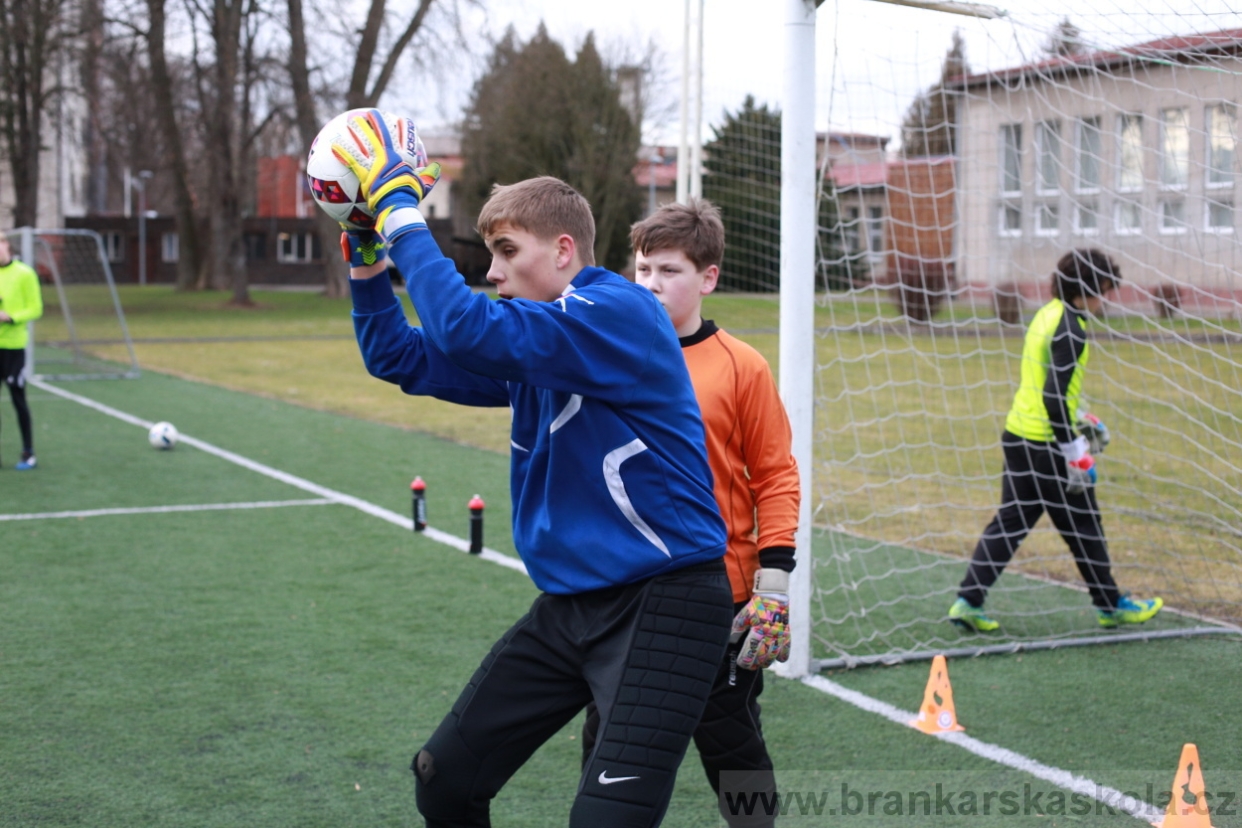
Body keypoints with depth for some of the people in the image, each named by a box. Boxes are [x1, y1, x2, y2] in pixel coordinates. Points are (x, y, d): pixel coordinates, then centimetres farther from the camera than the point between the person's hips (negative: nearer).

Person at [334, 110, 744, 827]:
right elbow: (403, 360, 16)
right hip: (570, 605, 9)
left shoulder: (620, 312, -17)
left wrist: (402, 212, -21)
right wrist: (370, 264, 2)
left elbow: (467, 329, -30)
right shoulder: (530, 339, 11)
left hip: (663, 606, -9)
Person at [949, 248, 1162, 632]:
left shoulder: (1049, 314, 11)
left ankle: (968, 601, 4)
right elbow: (1054, 397, -23)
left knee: (1010, 521, 10)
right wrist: (1075, 455, -20)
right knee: (1083, 525, 7)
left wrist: (1082, 419, 26)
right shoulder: (1071, 330, -17)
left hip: (1018, 435, 8)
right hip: (1046, 444, -8)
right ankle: (1111, 606, 21)